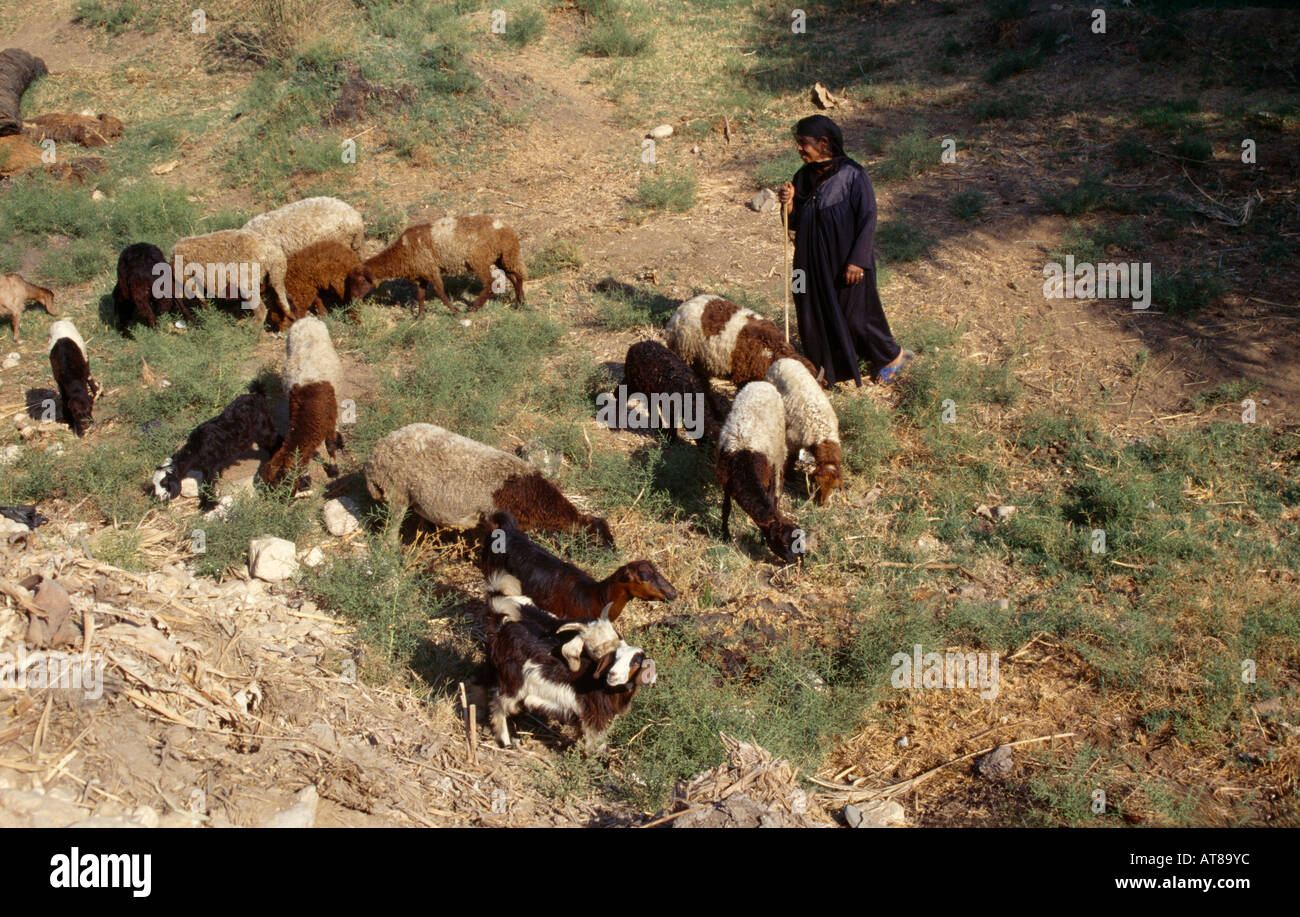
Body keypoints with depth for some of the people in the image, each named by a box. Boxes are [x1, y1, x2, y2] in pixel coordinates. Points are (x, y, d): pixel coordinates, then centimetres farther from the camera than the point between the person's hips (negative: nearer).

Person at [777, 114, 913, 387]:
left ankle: (892, 356, 29)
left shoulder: (853, 176, -17)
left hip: (846, 262, -6)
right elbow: (796, 222, 8)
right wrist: (789, 203, -13)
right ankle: (828, 366, 33)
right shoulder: (803, 177, 1)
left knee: (855, 313, 6)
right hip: (813, 262, 6)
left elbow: (868, 220, -15)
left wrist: (857, 261, -19)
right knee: (816, 312, 13)